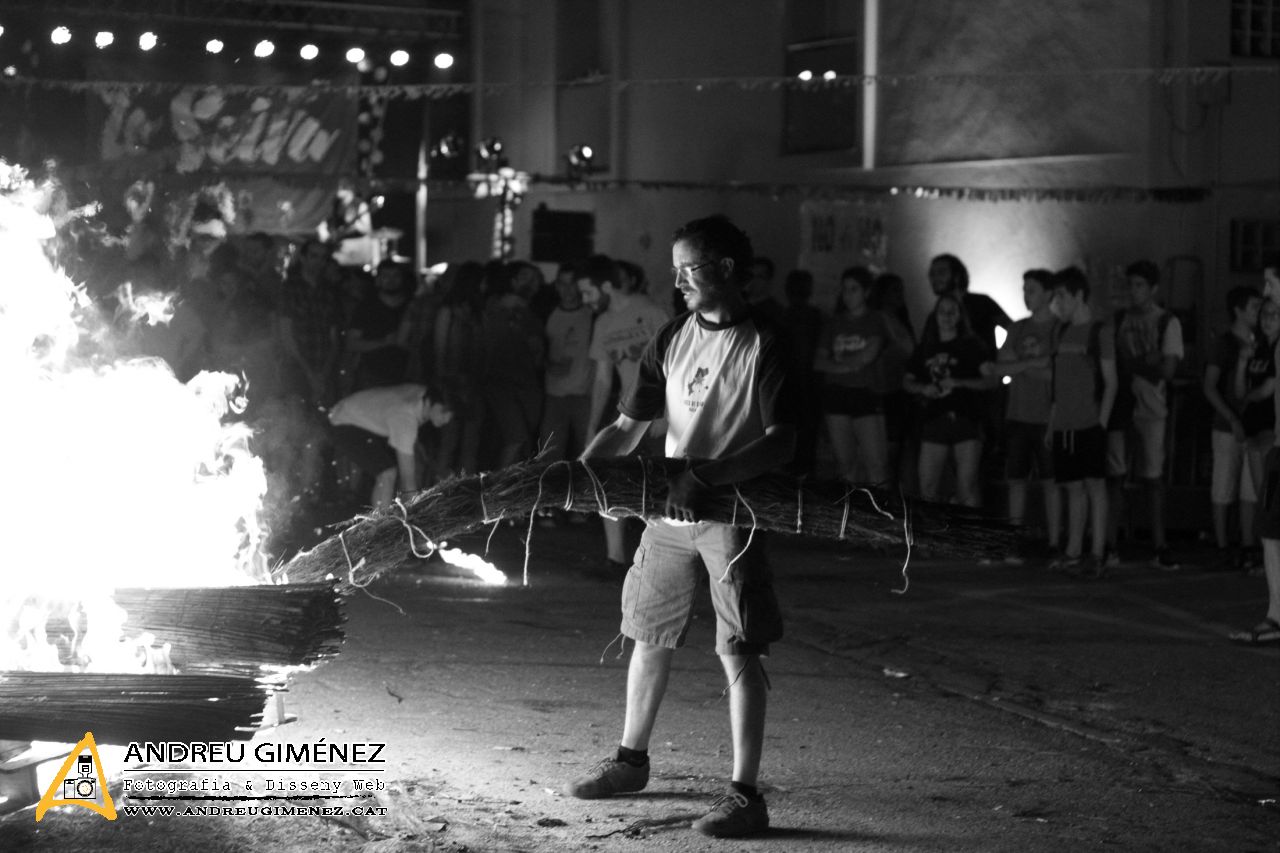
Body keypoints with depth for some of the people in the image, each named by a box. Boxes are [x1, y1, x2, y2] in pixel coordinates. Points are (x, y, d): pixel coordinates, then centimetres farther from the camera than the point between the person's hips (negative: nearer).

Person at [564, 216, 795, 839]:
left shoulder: (764, 345, -9)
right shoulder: (672, 339, 8)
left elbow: (781, 442, -16)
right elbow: (629, 427, 9)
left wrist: (708, 474, -28)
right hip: (670, 509, 6)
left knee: (739, 650, -8)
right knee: (649, 635, 16)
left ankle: (745, 793, -7)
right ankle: (631, 760, 33)